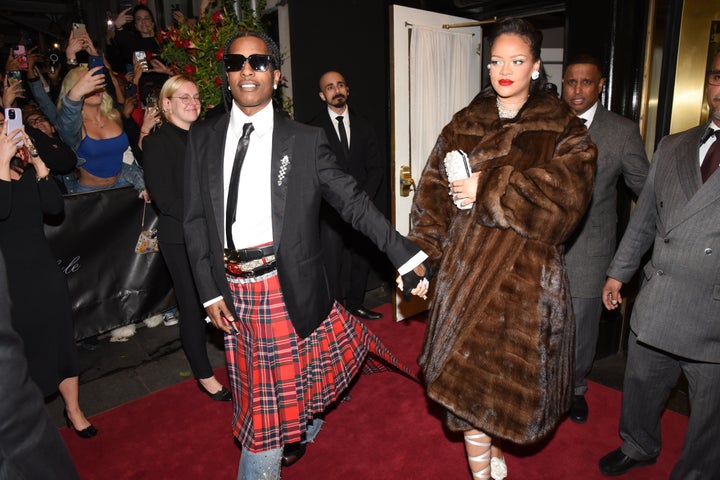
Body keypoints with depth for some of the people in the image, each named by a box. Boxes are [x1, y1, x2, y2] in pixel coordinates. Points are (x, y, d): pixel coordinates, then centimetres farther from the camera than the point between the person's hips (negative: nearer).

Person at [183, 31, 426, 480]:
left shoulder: (306, 140, -3)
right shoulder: (202, 138, 5)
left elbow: (354, 202, -3)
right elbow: (196, 220, 6)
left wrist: (408, 256, -8)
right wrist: (209, 291, 1)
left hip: (287, 285, -3)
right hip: (232, 287, 3)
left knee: (286, 380, 8)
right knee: (259, 392, 18)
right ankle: (304, 429, 48)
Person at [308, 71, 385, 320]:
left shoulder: (362, 125, 12)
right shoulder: (314, 129, 0)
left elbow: (376, 167, 9)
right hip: (331, 210, -3)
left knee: (361, 258, 8)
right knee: (332, 263, -2)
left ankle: (355, 304, 25)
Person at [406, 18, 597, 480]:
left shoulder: (563, 129, 2)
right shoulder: (463, 125, 9)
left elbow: (566, 194, -14)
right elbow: (434, 194, 5)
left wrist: (489, 190, -18)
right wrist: (424, 253, -6)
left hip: (526, 273, -1)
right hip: (467, 269, 2)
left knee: (511, 368, 8)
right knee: (467, 371, 3)